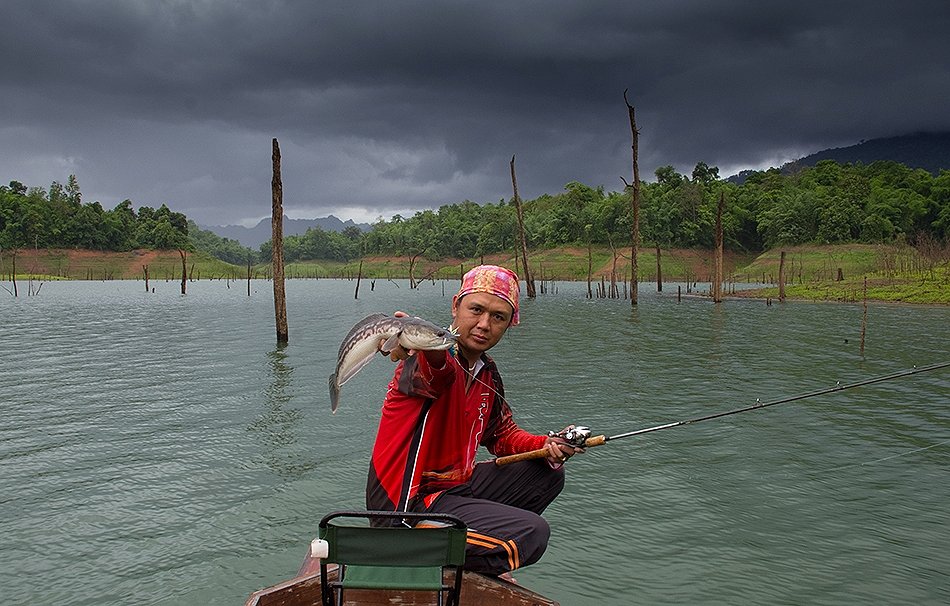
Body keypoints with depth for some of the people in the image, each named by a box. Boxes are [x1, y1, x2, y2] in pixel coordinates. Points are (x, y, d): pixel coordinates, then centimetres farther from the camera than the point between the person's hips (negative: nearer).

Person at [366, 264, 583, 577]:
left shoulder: (487, 373, 9)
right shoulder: (440, 359, -20)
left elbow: (502, 433, 18)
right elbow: (436, 368, -46)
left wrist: (546, 445, -1)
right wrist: (422, 347, -70)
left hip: (455, 485, 10)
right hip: (408, 503, -10)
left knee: (548, 474, 17)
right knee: (533, 534, -22)